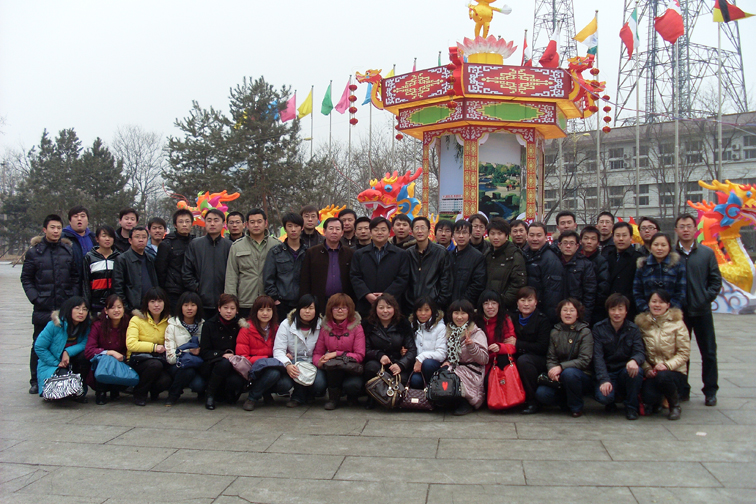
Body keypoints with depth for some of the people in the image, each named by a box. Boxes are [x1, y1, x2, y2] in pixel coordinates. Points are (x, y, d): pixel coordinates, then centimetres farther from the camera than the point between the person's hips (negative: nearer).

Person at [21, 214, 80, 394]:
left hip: (66, 307, 1)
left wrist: (73, 298, -1)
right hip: (43, 308, -1)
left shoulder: (69, 250, 7)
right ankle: (36, 381, 15)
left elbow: (76, 277, 9)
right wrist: (35, 298, -7)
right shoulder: (34, 252, 4)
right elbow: (26, 278, 5)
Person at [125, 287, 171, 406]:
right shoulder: (137, 320, -5)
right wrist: (154, 347, -21)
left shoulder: (168, 321, 6)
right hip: (137, 361, -3)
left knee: (165, 381, -29)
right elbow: (131, 344, -16)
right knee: (155, 364, -36)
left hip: (159, 359, 3)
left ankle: (154, 391, 11)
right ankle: (139, 393, -8)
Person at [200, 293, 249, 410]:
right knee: (225, 363, -34)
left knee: (236, 382, -32)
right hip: (212, 365, 0)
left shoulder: (240, 325, 4)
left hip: (234, 367, 1)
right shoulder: (209, 325, 3)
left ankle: (228, 394, 5)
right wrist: (223, 355, -18)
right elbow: (204, 352, -2)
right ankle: (210, 394, -12)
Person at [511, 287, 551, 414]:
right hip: (518, 356, 4)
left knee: (523, 360, -35)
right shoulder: (514, 318, 6)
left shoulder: (542, 320, -8)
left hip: (540, 359, -4)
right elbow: (508, 341, 11)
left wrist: (517, 344, -15)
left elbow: (542, 347, -15)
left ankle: (533, 402, -21)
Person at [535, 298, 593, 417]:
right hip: (559, 379, 3)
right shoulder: (555, 332, 5)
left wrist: (561, 367, -26)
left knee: (569, 373, -37)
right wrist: (552, 369, -23)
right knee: (541, 393, -23)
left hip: (583, 378, -3)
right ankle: (568, 401, 8)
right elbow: (551, 358, 1)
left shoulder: (585, 332, -6)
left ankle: (576, 407, -10)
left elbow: (585, 360, -15)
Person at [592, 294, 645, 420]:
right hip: (607, 373, -1)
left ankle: (631, 407, -7)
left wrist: (634, 360, -36)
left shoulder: (633, 329, 1)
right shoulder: (599, 329, -3)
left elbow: (640, 352, -10)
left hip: (626, 372, 2)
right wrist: (604, 380, -26)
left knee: (636, 370, -33)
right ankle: (611, 402, 10)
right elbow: (597, 357, -11)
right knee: (603, 397, -31)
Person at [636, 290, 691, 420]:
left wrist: (667, 365, -20)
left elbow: (684, 353, -5)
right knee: (648, 396, -27)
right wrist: (647, 369, -13)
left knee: (663, 376, -36)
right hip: (652, 373, 1)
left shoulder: (677, 323, -3)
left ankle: (675, 405, -4)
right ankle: (655, 402, 14)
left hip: (674, 372, -1)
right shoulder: (642, 323, 4)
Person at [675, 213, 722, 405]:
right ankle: (682, 390, 19)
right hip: (678, 312, -1)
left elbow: (716, 279, 6)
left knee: (708, 352, 5)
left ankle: (710, 391, 18)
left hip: (702, 311, 1)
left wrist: (707, 297, -5)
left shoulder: (707, 253, 3)